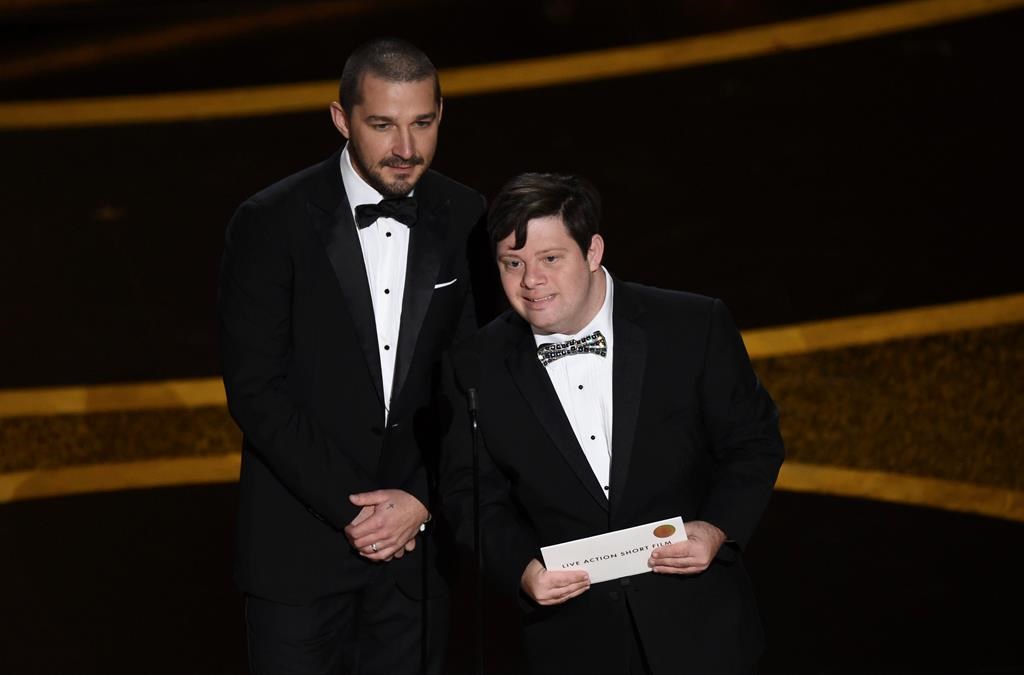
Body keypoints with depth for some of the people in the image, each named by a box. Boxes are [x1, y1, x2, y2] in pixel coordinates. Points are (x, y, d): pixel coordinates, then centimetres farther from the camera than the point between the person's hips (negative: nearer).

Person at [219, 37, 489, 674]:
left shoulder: (466, 220, 0)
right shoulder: (271, 223, -9)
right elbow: (255, 388, -10)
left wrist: (422, 499, -8)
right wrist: (349, 508, -13)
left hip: (418, 538, 3)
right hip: (300, 546, -2)